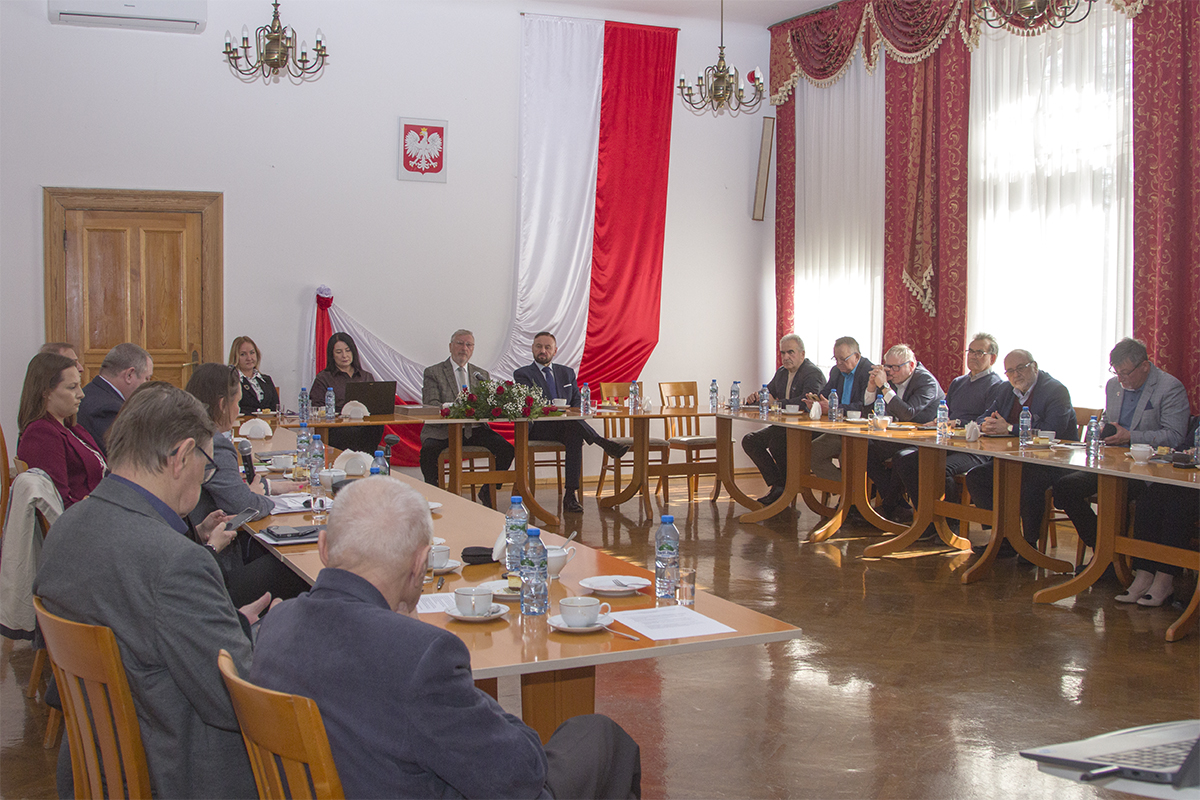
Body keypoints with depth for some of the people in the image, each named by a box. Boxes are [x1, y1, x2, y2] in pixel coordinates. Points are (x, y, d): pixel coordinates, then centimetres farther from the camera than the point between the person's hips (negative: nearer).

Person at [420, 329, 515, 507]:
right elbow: (430, 405, -6)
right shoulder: (433, 372, 7)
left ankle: (488, 492, -1)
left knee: (506, 449, -21)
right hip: (443, 429, -3)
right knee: (428, 450, -35)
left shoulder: (482, 375, 20)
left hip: (474, 429, 3)